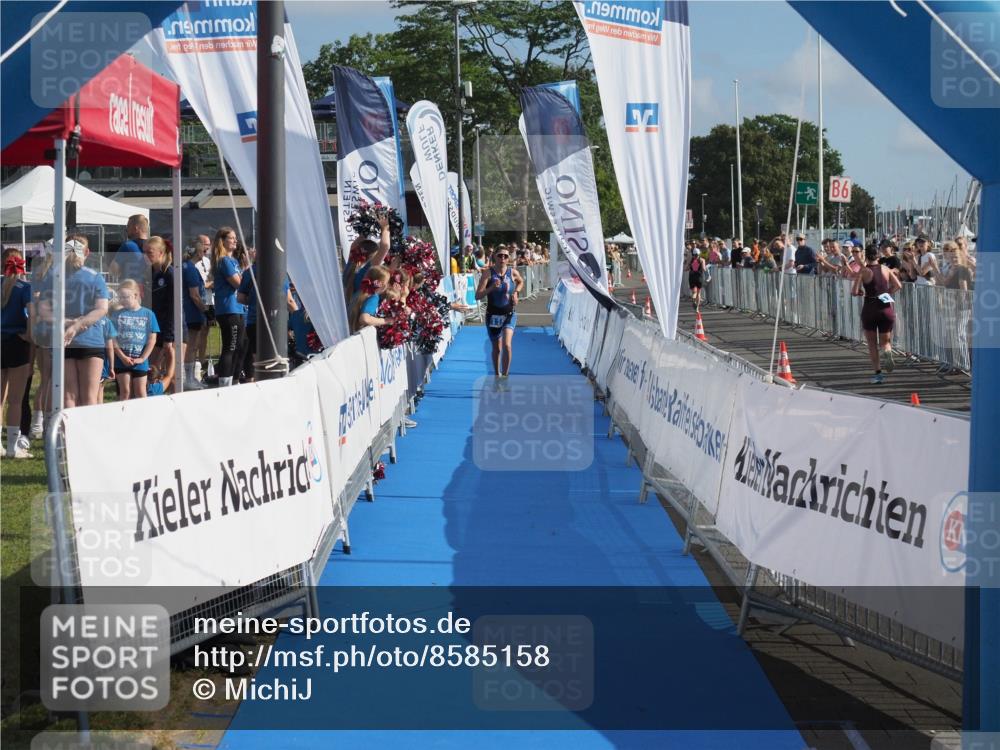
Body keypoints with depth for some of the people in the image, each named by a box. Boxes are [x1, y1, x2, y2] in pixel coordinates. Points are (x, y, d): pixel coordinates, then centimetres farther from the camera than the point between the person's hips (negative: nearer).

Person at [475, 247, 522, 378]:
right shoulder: (488, 274, -10)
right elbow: (478, 295, -16)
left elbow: (521, 282, 21)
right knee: (497, 348, 13)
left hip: (509, 314, 0)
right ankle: (497, 375, 33)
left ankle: (505, 375, -10)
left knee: (507, 344, -19)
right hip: (493, 315, 0)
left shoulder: (513, 273, -4)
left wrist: (516, 292, 2)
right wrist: (491, 288, -30)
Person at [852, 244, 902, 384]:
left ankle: (878, 372, 6)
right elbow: (898, 285, -1)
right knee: (885, 341, 12)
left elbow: (855, 291, -11)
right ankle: (887, 352, -23)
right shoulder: (886, 269, 4)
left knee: (872, 344, 11)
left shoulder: (864, 271, -5)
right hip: (886, 308, 2)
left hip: (869, 308, -2)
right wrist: (887, 293, 13)